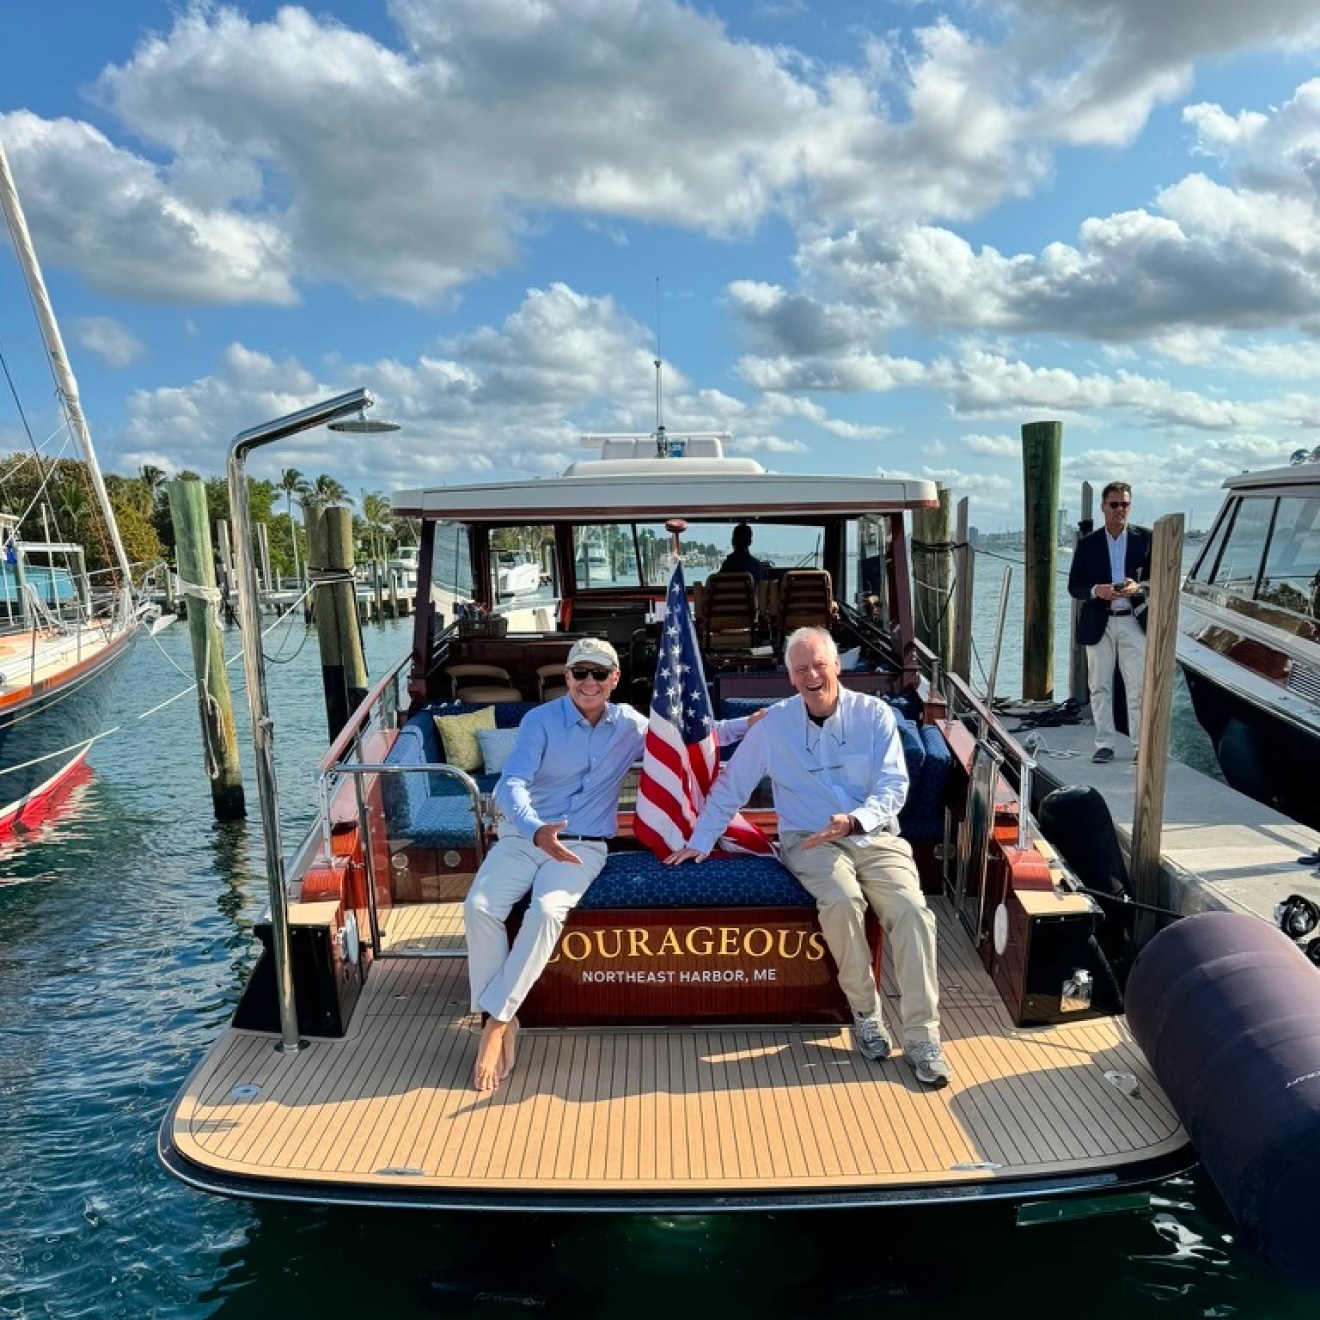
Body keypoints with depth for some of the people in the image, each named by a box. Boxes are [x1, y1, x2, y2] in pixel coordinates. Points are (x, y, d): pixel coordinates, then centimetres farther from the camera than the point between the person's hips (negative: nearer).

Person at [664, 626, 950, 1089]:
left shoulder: (874, 715, 0)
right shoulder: (773, 725, 2)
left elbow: (894, 785, -6)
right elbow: (730, 786, 9)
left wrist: (855, 820, -25)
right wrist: (700, 841, 5)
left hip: (875, 836, 1)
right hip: (810, 840, -1)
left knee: (911, 908, -25)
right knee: (842, 901, -32)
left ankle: (922, 1035, -14)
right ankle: (865, 1012, -8)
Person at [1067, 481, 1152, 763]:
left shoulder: (1145, 539, 4)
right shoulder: (1087, 544, 5)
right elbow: (1074, 586, 4)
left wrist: (1139, 587, -15)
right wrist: (1096, 591, -16)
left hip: (1135, 622, -1)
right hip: (1099, 624, 1)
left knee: (1138, 687, -1)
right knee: (1100, 687, 5)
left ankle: (1140, 746, 6)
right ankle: (1104, 744, 12)